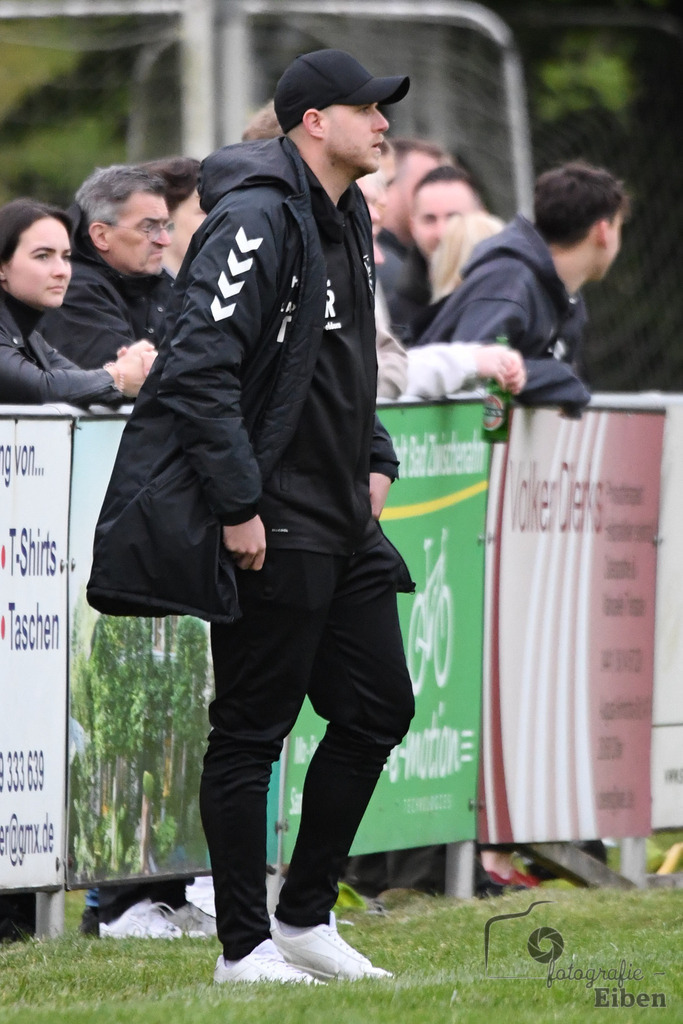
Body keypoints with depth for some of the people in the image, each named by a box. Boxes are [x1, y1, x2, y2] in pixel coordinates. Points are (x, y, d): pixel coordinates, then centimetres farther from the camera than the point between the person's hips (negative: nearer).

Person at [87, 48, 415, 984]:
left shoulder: (346, 223, 15)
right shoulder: (257, 220, -15)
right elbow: (201, 368, -21)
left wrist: (374, 457, 16)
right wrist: (238, 506, -22)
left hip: (341, 523, 10)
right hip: (268, 532, -10)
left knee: (378, 709, 11)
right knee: (251, 731, -3)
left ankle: (307, 918, 23)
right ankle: (245, 948, 4)